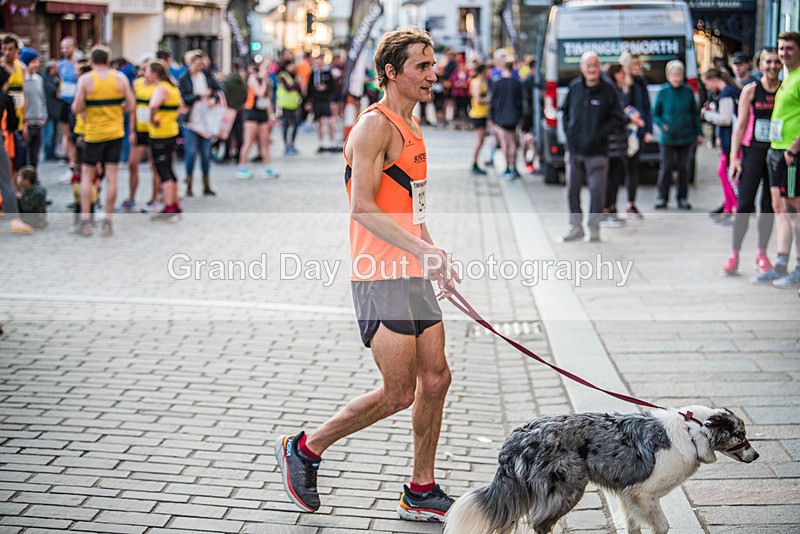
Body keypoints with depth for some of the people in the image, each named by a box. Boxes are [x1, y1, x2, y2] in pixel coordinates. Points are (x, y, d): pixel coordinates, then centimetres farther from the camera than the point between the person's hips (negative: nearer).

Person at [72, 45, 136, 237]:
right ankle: (108, 222, 5)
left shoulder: (85, 79, -7)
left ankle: (85, 221, 2)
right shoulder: (120, 78, -1)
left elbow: (76, 108, -11)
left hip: (93, 133, -2)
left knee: (87, 176, 8)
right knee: (111, 177, 4)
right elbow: (130, 106, 0)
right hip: (115, 133, 2)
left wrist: (84, 109, 11)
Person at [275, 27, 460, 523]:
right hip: (382, 277, -9)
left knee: (435, 379, 9)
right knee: (398, 395, -6)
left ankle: (421, 492, 20)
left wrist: (436, 257, 19)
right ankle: (304, 448, 12)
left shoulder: (411, 125, 17)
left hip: (414, 275, 9)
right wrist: (422, 251, -27)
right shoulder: (376, 125, -13)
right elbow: (363, 208, -21)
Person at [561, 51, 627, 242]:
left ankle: (594, 228, 9)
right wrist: (568, 130, 6)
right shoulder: (574, 87, 5)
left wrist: (600, 134, -12)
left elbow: (618, 118, -3)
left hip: (596, 151, -4)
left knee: (596, 191, -2)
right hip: (574, 150, 4)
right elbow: (565, 110, 19)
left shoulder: (607, 90, -5)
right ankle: (576, 227, 20)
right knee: (572, 190, 9)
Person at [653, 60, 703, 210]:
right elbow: (655, 114, 5)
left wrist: (698, 133, 9)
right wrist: (662, 125, -13)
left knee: (683, 168, 7)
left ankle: (683, 198, 17)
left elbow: (695, 114, 11)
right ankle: (661, 198, 6)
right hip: (668, 138, -2)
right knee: (666, 168, -4)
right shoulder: (663, 92, -2)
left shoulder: (688, 91, 2)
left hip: (685, 137, 2)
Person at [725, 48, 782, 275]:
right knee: (745, 204, -7)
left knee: (770, 205, 7)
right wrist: (734, 157, -5)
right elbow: (740, 125, 1)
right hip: (753, 151, -2)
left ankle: (761, 253, 18)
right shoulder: (750, 90, 2)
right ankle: (734, 254, -2)